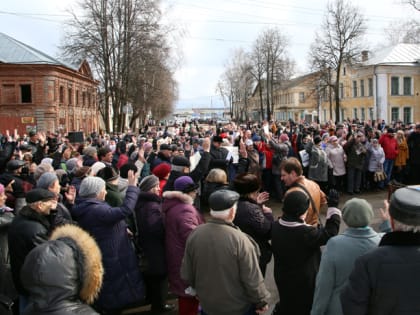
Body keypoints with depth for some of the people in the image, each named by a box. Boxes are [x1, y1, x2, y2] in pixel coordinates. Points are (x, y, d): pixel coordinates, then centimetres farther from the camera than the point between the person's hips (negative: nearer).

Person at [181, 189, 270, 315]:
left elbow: (186, 274, -2)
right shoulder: (239, 239, -27)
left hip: (207, 305, 4)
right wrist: (261, 301, -2)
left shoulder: (194, 234, -13)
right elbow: (252, 278, -20)